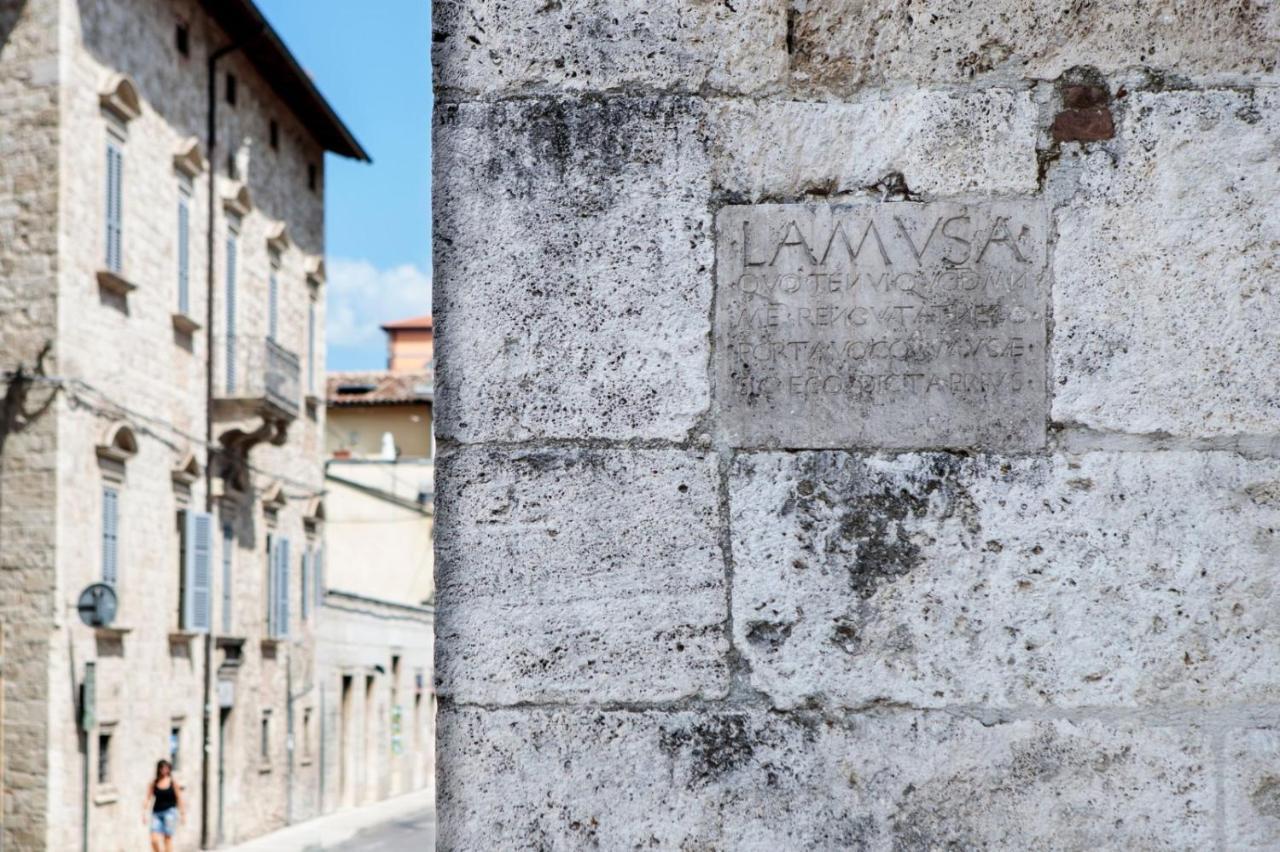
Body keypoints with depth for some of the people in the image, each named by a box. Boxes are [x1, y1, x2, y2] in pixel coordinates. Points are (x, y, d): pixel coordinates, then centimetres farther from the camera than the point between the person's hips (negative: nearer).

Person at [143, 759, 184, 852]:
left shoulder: (173, 782, 1)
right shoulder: (153, 783, 6)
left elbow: (179, 799, 2)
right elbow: (148, 799, 4)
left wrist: (183, 813, -2)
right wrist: (145, 814, -4)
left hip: (170, 812, -2)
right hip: (156, 813, 2)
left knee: (168, 839, -6)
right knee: (154, 840, -9)